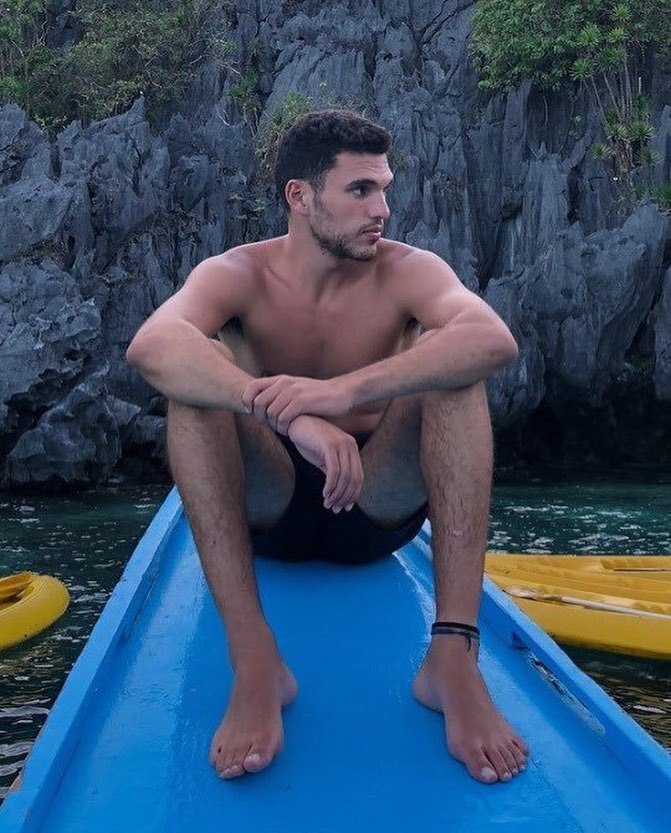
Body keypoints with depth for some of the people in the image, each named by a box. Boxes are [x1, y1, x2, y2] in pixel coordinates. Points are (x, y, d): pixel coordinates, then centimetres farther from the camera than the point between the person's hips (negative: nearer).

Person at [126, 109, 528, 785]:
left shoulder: (408, 272, -8)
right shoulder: (237, 275, -9)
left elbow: (495, 340, -31)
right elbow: (150, 346, -33)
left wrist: (346, 388, -45)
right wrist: (289, 414, -48)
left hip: (379, 506, 1)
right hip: (267, 507, 0)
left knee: (450, 362, -23)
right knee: (202, 368, -24)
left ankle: (453, 654, -33)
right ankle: (253, 659, -35)